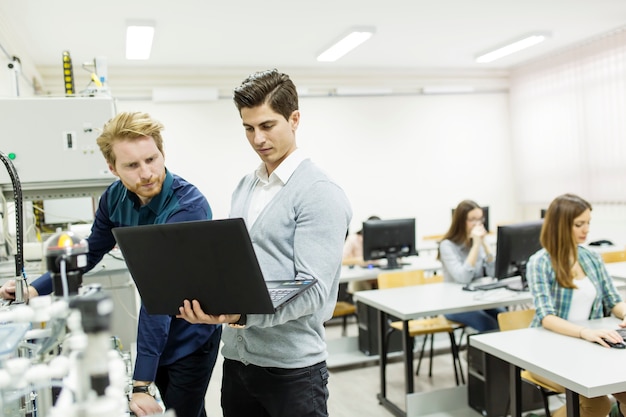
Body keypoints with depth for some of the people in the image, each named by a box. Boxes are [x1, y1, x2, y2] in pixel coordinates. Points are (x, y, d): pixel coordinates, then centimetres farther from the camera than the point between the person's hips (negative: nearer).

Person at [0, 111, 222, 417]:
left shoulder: (189, 206, -29)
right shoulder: (116, 197, -8)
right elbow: (88, 253, 8)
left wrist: (141, 383, -36)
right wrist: (36, 288, -6)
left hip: (191, 338, -6)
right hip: (156, 335, 6)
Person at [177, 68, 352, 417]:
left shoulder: (320, 193, -13)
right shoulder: (244, 188, 10)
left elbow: (313, 290, -20)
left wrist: (242, 315, -31)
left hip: (291, 366, -6)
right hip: (237, 356, 6)